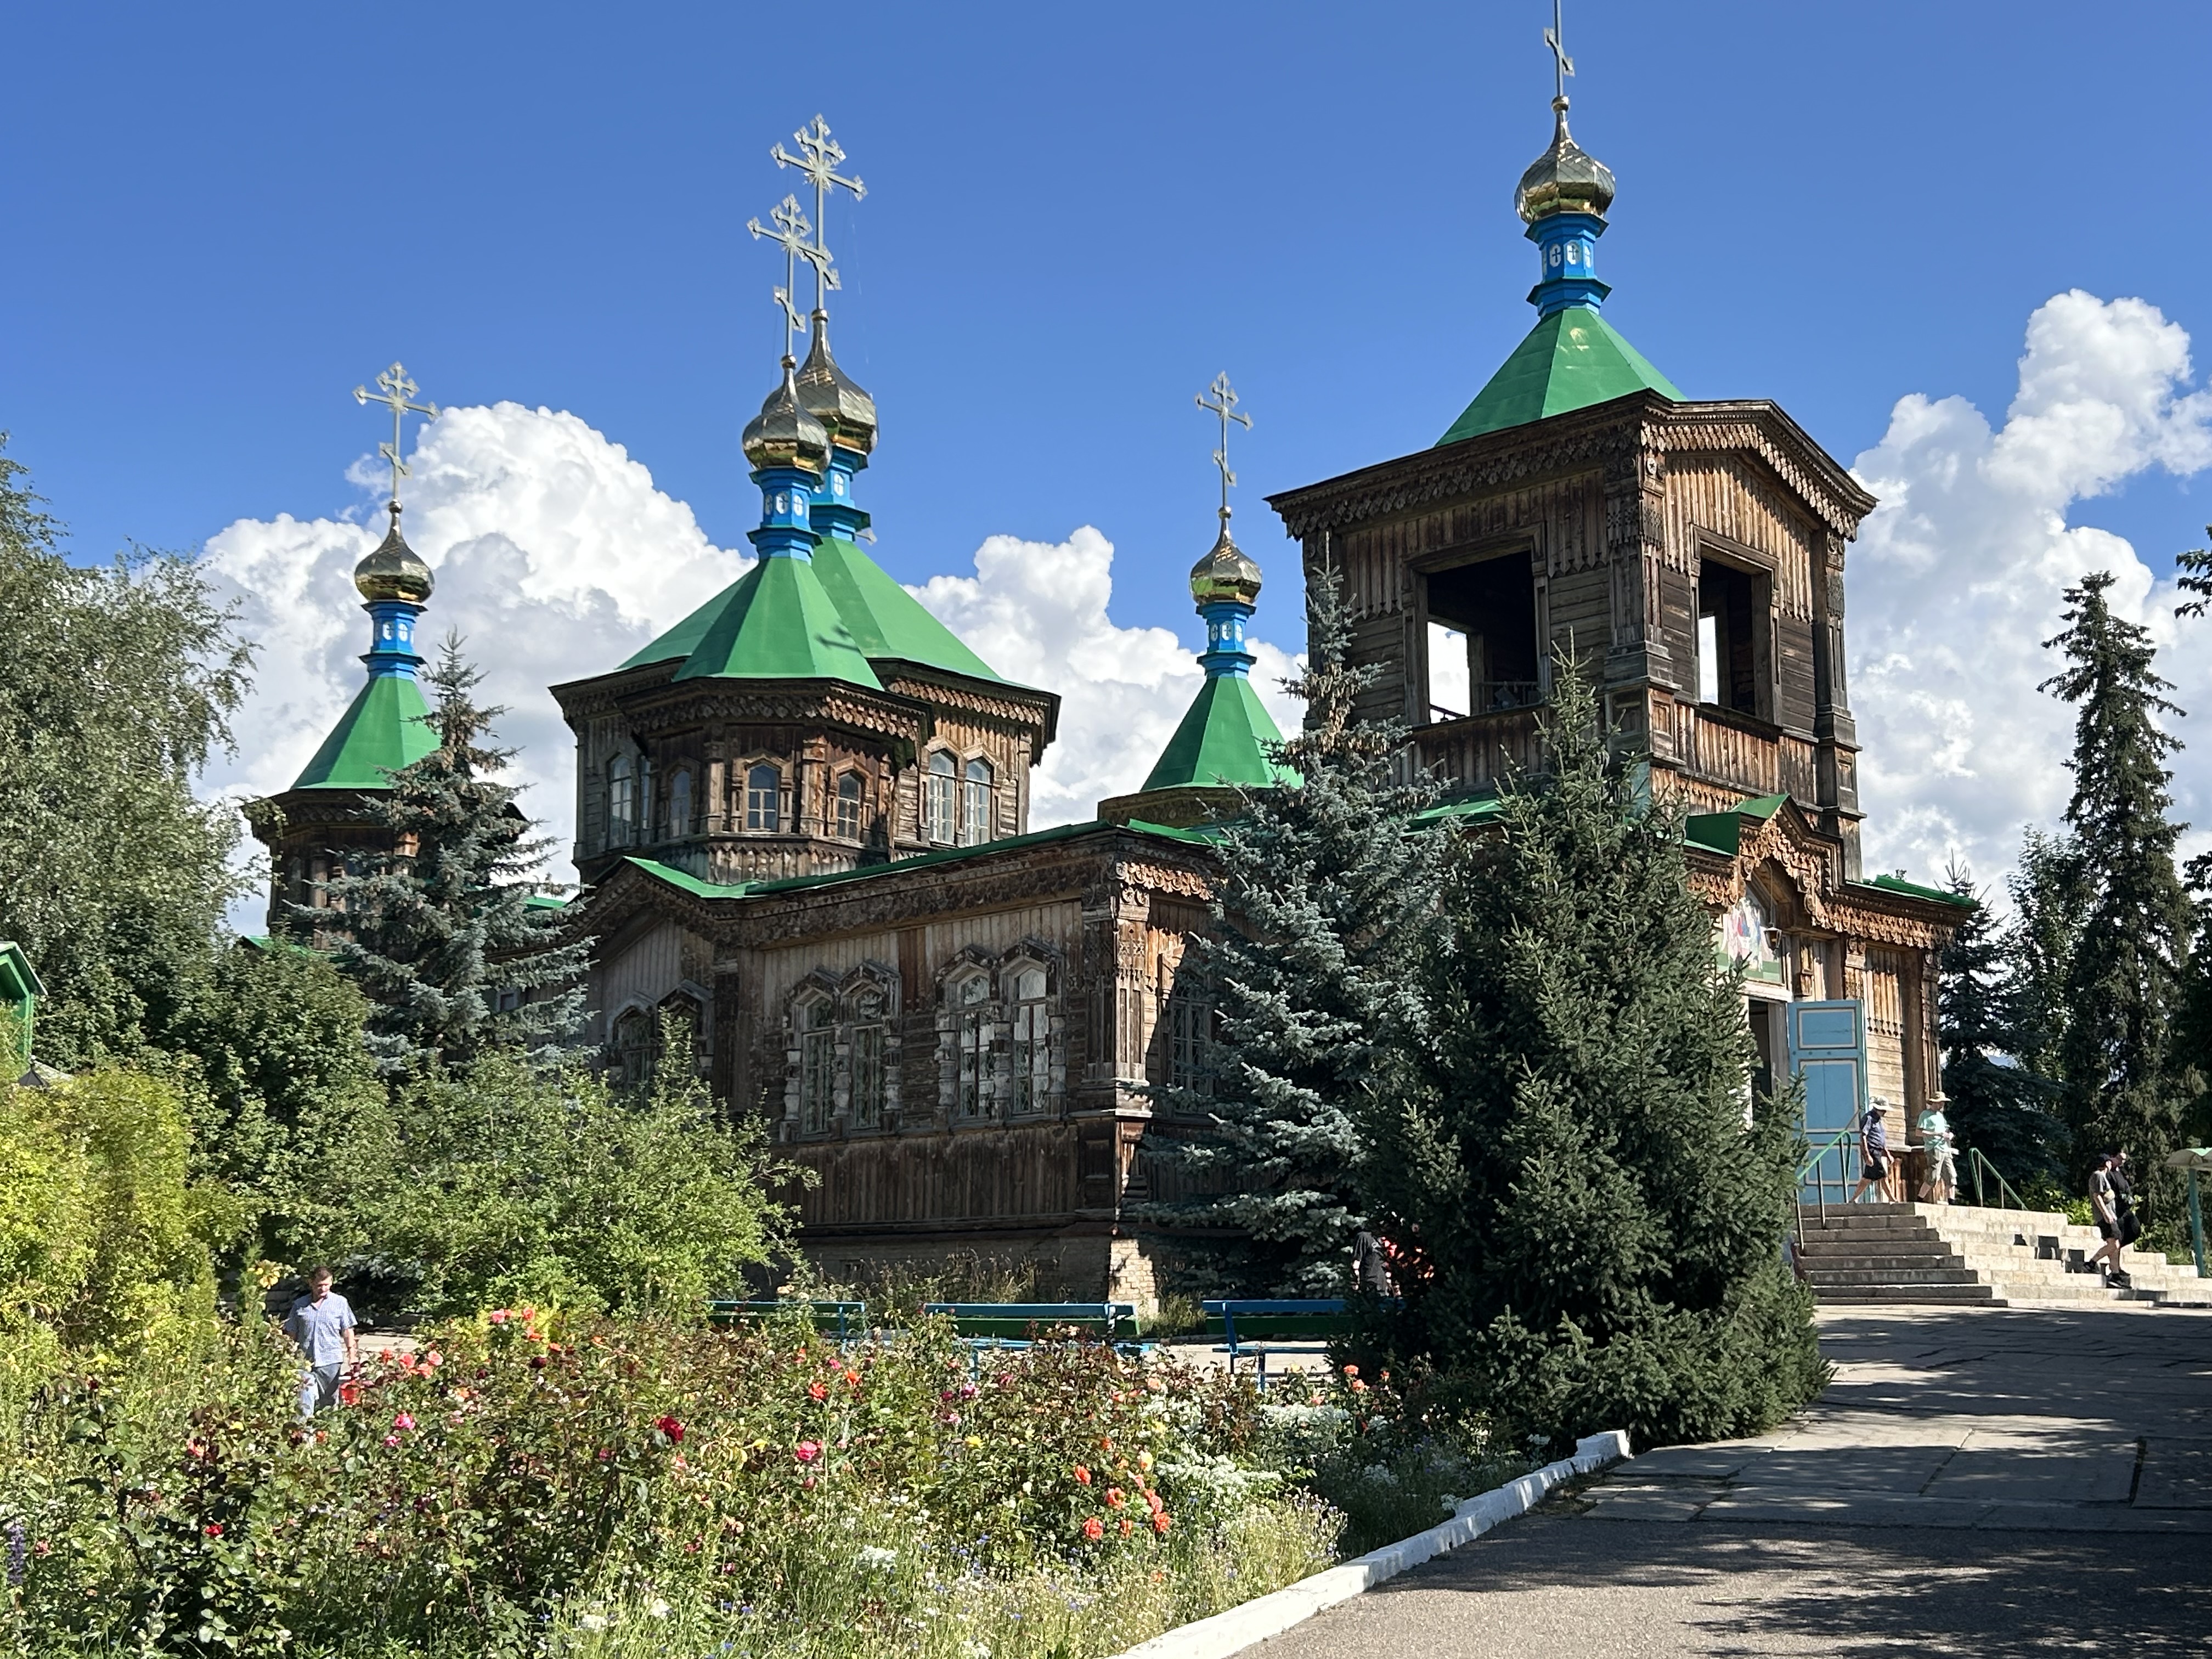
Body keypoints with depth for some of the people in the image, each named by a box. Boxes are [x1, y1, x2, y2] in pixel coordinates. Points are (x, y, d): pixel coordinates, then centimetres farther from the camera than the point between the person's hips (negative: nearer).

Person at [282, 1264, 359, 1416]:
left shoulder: (340, 1302, 5)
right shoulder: (300, 1305, 7)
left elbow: (347, 1331, 6)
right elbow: (292, 1334, 11)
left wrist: (352, 1354, -1)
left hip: (330, 1360, 0)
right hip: (305, 1360, 0)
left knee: (329, 1400, 8)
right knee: (305, 1399, -11)